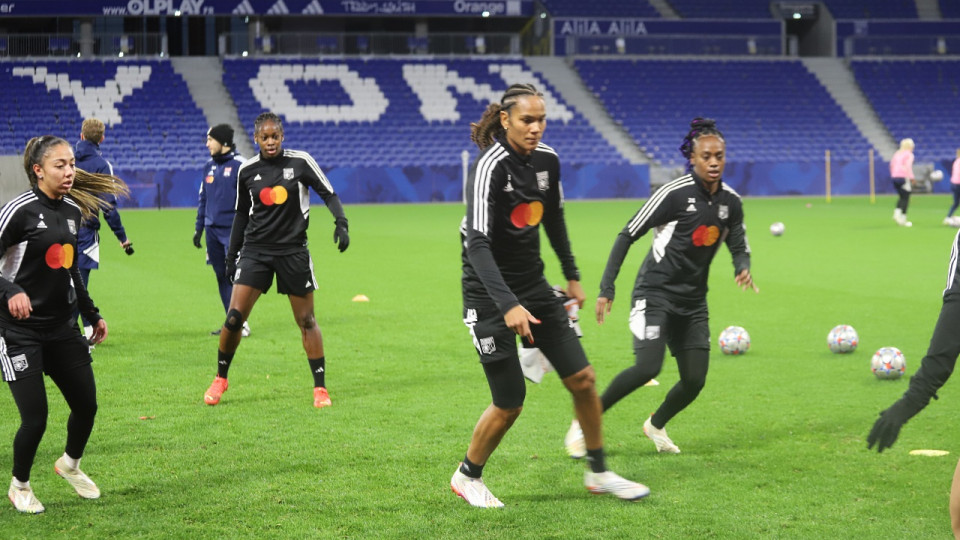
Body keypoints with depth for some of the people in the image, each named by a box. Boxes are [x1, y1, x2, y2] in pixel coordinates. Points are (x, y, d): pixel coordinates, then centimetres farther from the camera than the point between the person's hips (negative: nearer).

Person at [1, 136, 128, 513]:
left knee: (86, 405, 10)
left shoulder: (73, 209, 6)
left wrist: (91, 314, 23)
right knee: (35, 418, -9)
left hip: (63, 328, 7)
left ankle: (70, 465, 41)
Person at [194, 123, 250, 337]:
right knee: (221, 277, 7)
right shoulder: (210, 166, 13)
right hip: (213, 230, 7)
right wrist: (199, 227, 18)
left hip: (232, 230, -7)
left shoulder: (239, 165, -8)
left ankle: (241, 323, -3)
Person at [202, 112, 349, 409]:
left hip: (293, 250, -1)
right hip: (255, 250, 1)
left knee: (306, 320, 2)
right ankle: (220, 379, 13)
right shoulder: (247, 170, 3)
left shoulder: (301, 162, -5)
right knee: (234, 317, -7)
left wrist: (341, 223, -17)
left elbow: (329, 194, 0)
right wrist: (232, 253, 15)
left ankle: (320, 388, 12)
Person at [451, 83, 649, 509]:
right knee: (509, 404, -5)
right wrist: (508, 305, -41)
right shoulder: (490, 167, -22)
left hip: (533, 285, 7)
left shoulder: (547, 159, 0)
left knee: (582, 378, 3)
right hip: (491, 294, -7)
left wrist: (572, 275, 23)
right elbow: (477, 243, -31)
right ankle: (467, 477, 20)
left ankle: (599, 473, 20)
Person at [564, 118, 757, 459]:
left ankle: (656, 425, 31)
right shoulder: (674, 193, -15)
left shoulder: (730, 201, 2)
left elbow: (739, 246, 17)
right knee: (647, 367, -23)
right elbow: (627, 235, -11)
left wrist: (742, 269, -8)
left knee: (695, 381, 1)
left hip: (693, 301, 6)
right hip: (655, 293, -6)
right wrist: (607, 288, -15)